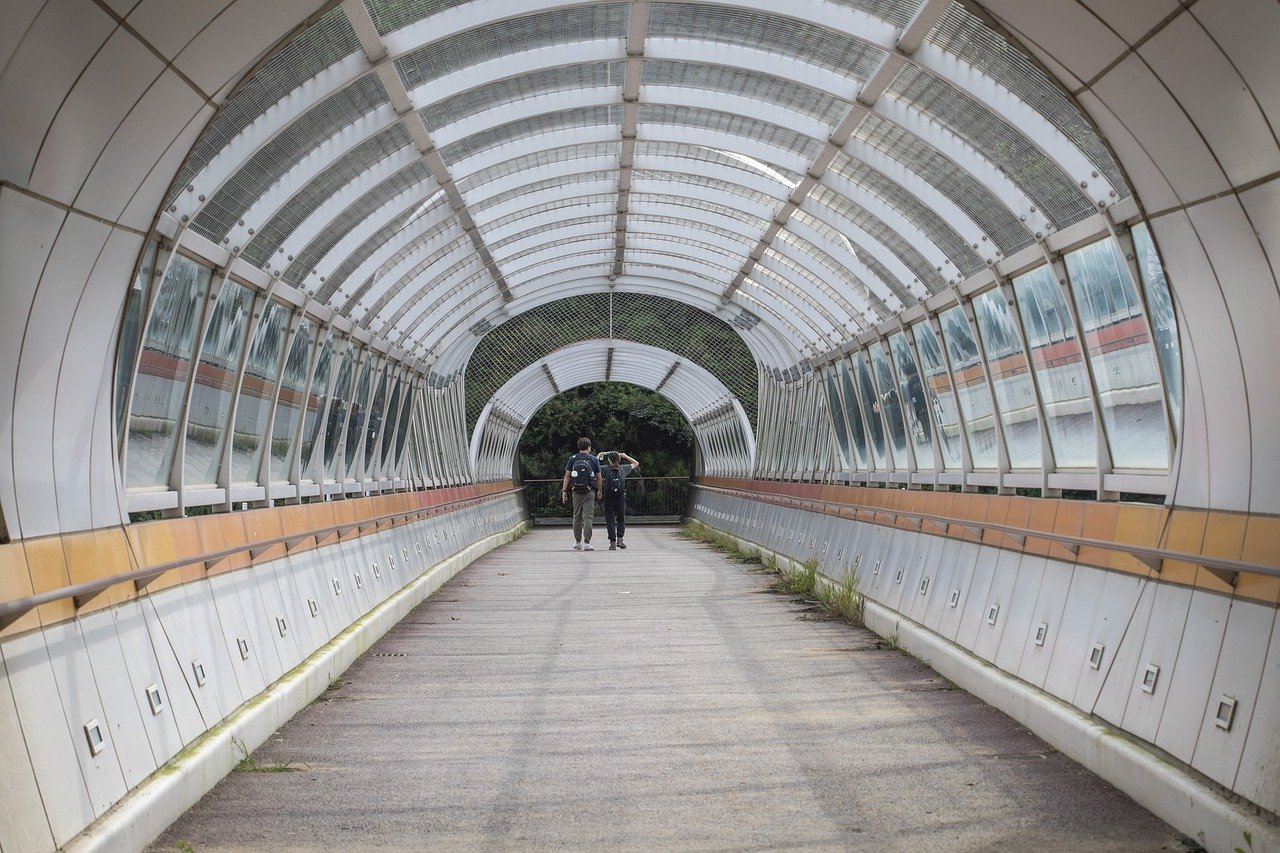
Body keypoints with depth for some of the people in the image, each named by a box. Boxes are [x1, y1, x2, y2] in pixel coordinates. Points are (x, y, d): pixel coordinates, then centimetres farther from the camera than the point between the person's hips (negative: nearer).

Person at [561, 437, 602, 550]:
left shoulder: (572, 459, 4)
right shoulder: (594, 460, 0)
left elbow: (567, 476, -1)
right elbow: (598, 478, 4)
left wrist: (564, 491, 0)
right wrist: (600, 491, 16)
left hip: (576, 492, 2)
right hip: (589, 492, -2)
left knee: (577, 517, 13)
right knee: (588, 517, -2)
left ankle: (577, 542, 20)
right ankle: (586, 543, -8)